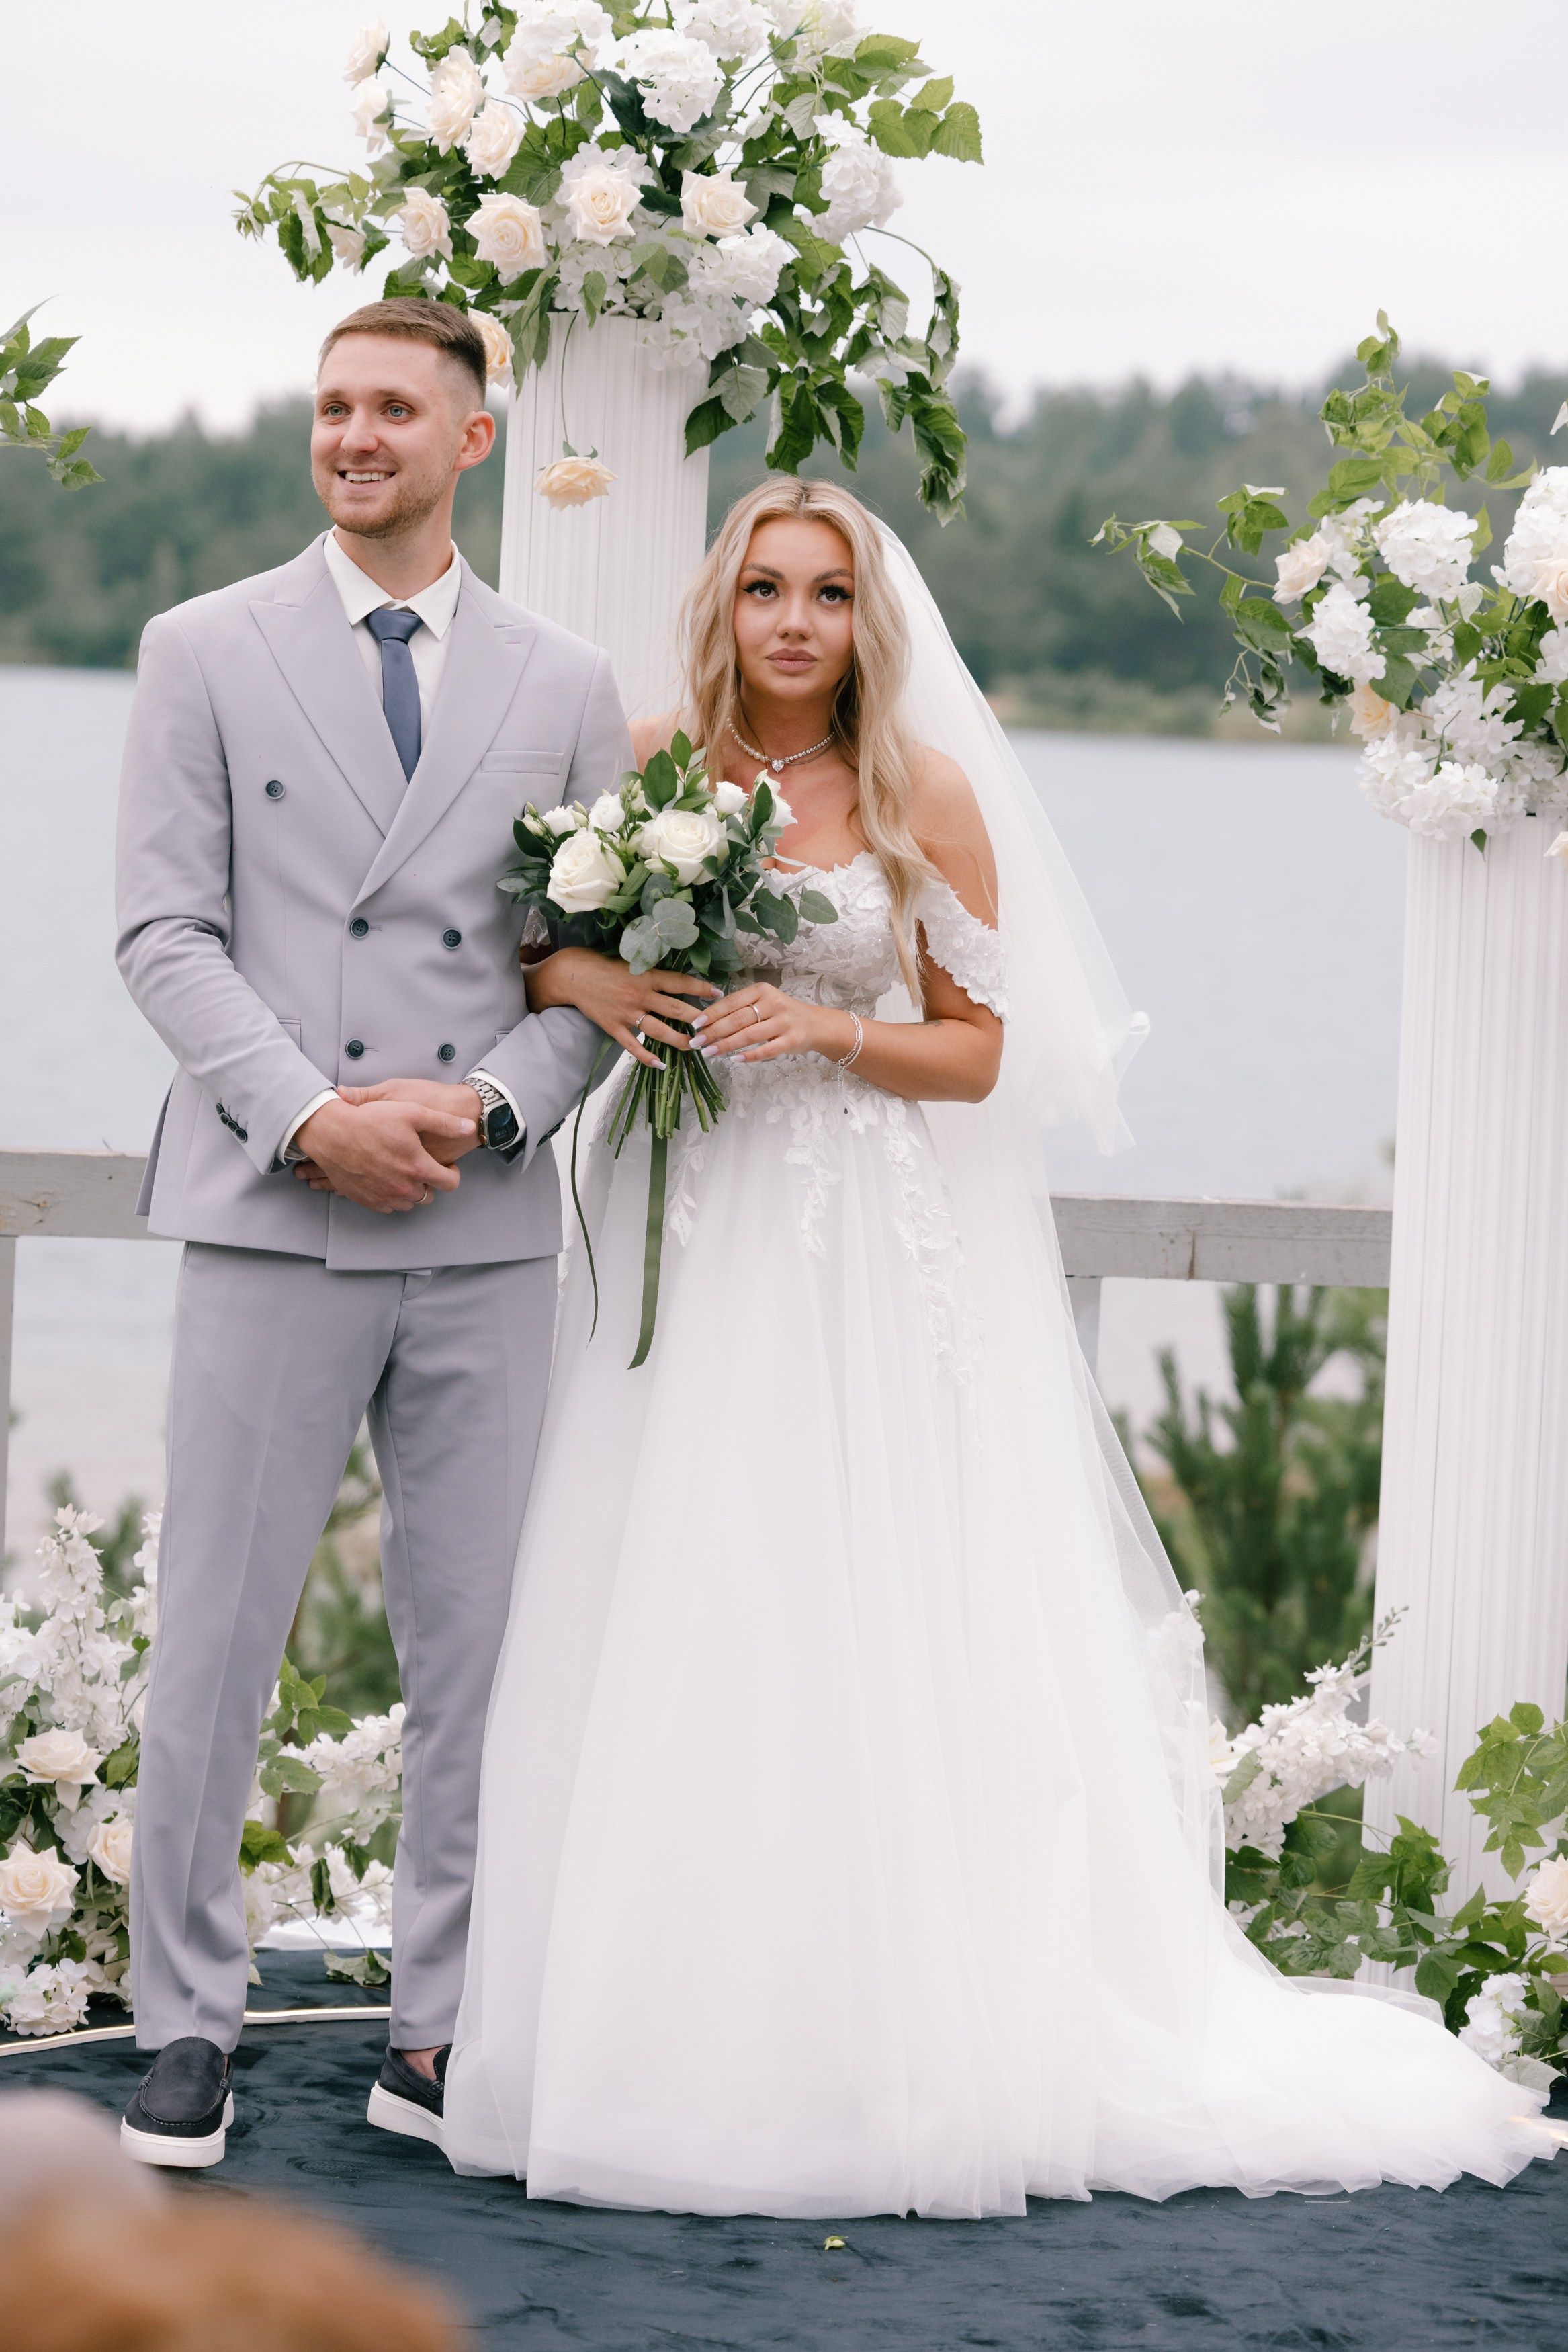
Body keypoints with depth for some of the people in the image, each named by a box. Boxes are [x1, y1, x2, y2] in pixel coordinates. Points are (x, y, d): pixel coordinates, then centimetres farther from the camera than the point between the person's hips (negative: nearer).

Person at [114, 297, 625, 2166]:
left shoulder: (565, 688, 11)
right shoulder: (207, 652, 5)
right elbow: (167, 928, -1)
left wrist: (486, 1105, -10)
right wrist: (311, 1116, -14)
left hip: (488, 1233, 2)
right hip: (271, 1219, -2)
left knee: (477, 1644, 4)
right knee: (217, 1634, 0)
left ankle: (445, 2029, 13)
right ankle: (187, 2026, 10)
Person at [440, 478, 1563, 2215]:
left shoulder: (928, 797, 1)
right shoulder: (651, 768, 6)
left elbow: (979, 1053, 2)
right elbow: (522, 938, 13)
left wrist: (828, 1031, -14)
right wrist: (582, 979, -8)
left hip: (869, 1266, -2)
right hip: (686, 1240, 2)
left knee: (867, 1646, -6)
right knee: (666, 1635, -1)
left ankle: (858, 2056, 2)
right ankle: (668, 2049, 7)